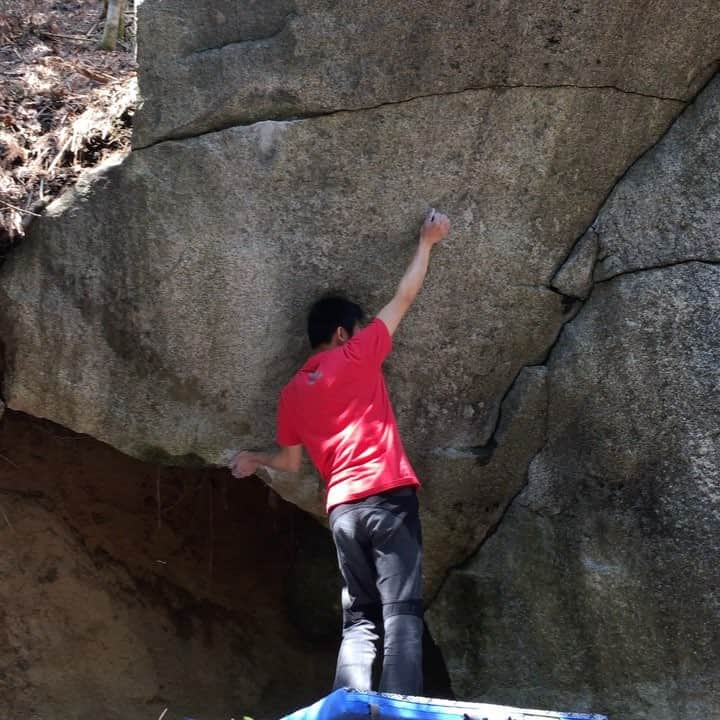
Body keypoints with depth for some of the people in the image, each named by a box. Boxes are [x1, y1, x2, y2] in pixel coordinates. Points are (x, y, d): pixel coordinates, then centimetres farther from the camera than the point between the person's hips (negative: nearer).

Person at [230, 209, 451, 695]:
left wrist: (255, 461, 43)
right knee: (401, 614, -8)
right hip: (389, 497, -4)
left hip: (342, 509, 5)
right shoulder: (357, 356, 3)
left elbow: (292, 462, 22)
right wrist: (427, 242, 21)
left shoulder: (292, 393, 15)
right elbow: (405, 297, 9)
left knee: (359, 619, 11)